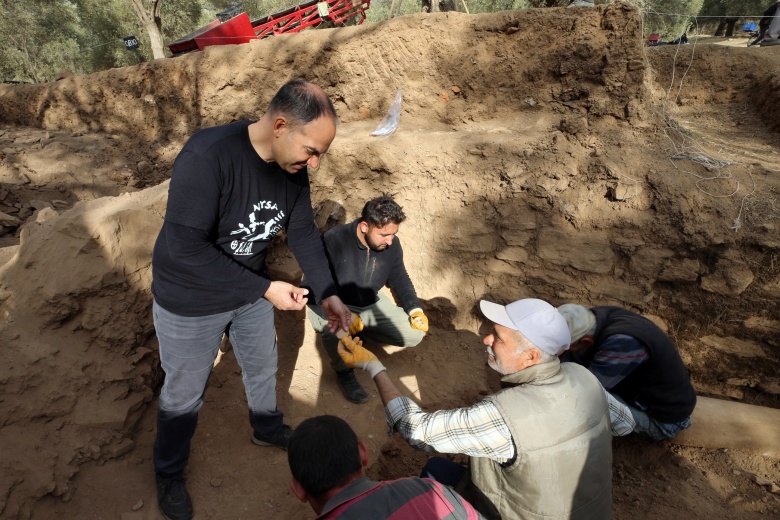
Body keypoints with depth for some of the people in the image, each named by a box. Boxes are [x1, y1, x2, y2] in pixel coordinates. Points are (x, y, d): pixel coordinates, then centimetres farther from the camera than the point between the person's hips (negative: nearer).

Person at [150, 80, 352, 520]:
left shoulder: (293, 166, -13)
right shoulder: (207, 157, -34)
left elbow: (304, 232, -3)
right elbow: (186, 247, -34)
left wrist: (329, 293, -11)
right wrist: (265, 289, -31)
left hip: (253, 288, 6)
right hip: (190, 302, -5)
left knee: (263, 367, 25)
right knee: (185, 392, 15)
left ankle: (268, 428, 56)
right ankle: (170, 474, 45)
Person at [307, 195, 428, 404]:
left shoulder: (391, 244, -12)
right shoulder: (333, 241, -29)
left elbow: (400, 279, 4)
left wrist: (415, 309, -10)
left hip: (370, 304, 5)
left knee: (415, 334, -8)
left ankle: (362, 331, 12)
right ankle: (343, 371, -8)